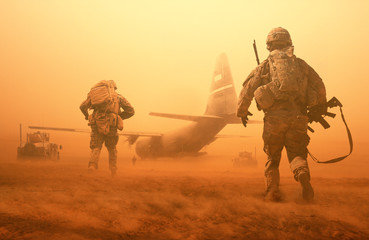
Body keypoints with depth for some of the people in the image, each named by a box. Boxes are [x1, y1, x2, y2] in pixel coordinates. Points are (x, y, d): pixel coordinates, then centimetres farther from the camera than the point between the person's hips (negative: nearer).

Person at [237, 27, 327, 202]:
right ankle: (302, 173, -25)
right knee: (297, 154, 7)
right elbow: (319, 86, 14)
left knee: (272, 158, 15)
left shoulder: (264, 66, 13)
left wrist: (242, 112, 21)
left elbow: (247, 90, 8)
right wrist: (320, 107, 28)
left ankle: (272, 191, 1)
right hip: (298, 117, 1)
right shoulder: (300, 64, 17)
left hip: (275, 117, -1)